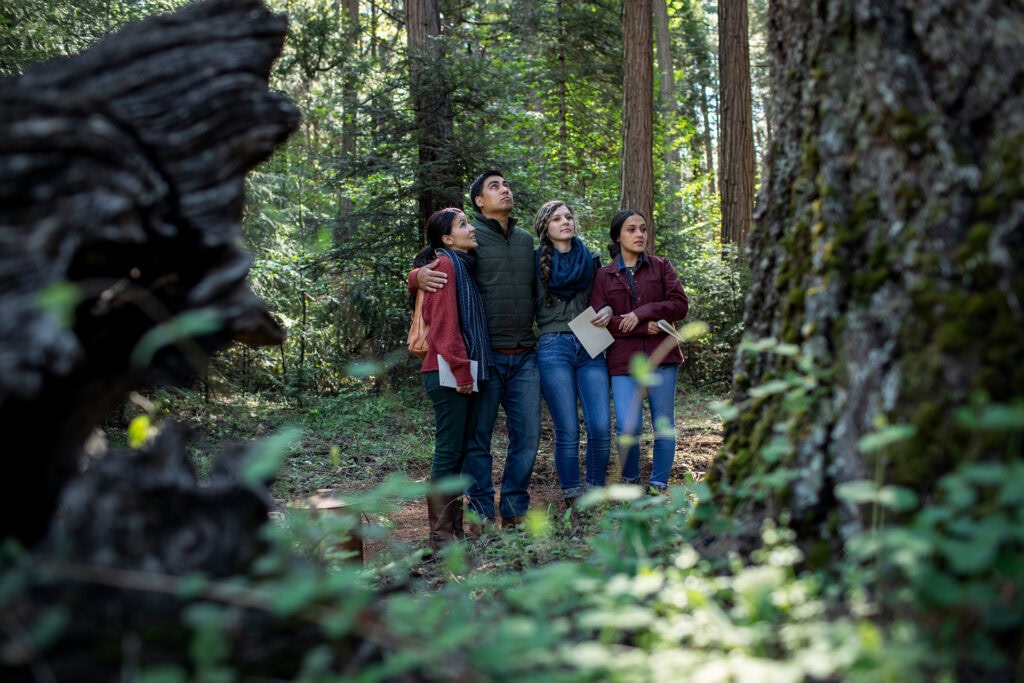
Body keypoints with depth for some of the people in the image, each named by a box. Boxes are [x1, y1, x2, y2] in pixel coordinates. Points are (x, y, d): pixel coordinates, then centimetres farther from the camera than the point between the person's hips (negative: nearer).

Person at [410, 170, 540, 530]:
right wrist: (418, 276, -25)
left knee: (527, 435, 7)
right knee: (478, 437, 2)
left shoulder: (527, 240, 15)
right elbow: (421, 273, -3)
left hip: (524, 355, 5)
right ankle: (482, 514, 13)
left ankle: (515, 510, 19)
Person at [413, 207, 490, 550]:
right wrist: (460, 368, -17)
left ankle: (455, 528, 17)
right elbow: (444, 323, -16)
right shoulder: (445, 265, -9)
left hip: (466, 374, 9)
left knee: (460, 451, 11)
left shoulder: (463, 265, 19)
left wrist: (469, 369, 12)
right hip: (450, 375, -9)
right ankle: (442, 534, -1)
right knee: (449, 451, -6)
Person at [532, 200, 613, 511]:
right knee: (568, 431, -3)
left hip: (591, 348, 3)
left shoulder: (591, 260, 14)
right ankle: (573, 501, 8)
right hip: (553, 348, -3)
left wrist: (608, 311, 1)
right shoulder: (535, 262, 5)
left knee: (601, 427, -7)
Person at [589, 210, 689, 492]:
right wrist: (644, 328, -13)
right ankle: (630, 483, 14)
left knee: (664, 424, 5)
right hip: (623, 361, -1)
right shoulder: (604, 276, 7)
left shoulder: (661, 267, 10)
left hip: (662, 356, 1)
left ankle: (659, 486, 17)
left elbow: (680, 304, -1)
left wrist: (641, 314, -13)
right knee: (628, 428, -8)